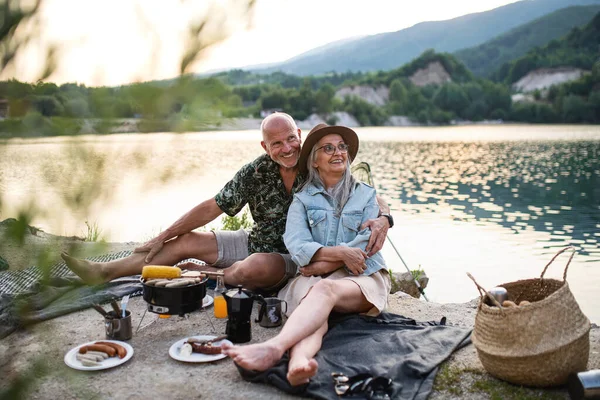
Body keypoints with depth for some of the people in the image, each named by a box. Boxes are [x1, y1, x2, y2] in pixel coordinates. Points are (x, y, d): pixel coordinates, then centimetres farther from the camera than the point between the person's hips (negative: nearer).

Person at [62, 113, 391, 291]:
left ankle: (206, 276, -6)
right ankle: (104, 272, 7)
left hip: (295, 258, -4)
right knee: (187, 241, -2)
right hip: (256, 243, 5)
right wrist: (162, 237, 0)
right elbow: (212, 208, -1)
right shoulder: (256, 173, -6)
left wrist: (382, 219, -41)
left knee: (256, 266, -38)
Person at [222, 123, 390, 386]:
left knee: (325, 289, -36)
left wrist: (323, 263, -9)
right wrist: (340, 252, -20)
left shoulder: (365, 194, 13)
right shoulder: (303, 199, 11)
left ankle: (274, 348, -60)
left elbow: (368, 242, 0)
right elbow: (296, 245, -5)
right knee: (317, 313, -36)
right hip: (313, 278, 1)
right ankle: (298, 363, -67)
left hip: (361, 277, -1)